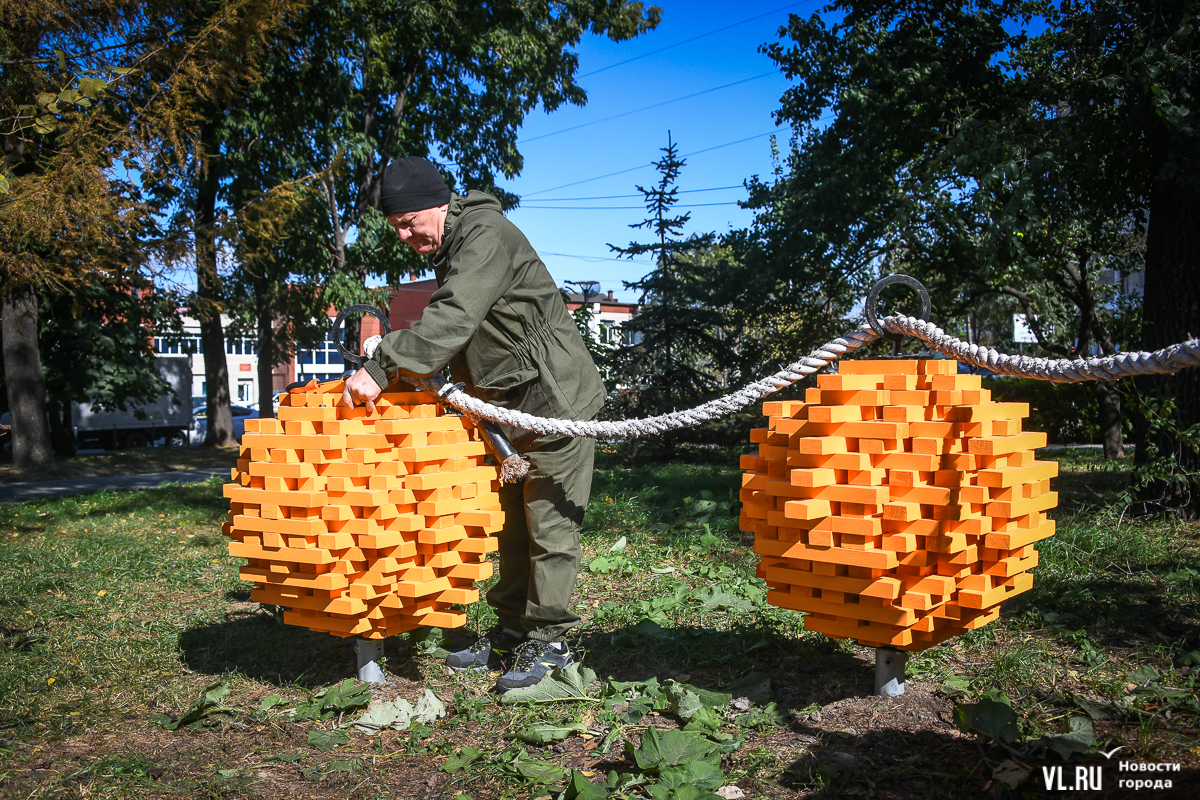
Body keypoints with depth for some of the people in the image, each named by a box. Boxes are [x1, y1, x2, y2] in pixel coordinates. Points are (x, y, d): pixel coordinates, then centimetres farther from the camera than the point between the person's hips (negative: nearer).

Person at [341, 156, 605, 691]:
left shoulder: (487, 234, -16)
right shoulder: (451, 250, 15)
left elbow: (452, 320, -30)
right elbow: (451, 330, 19)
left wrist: (382, 368, -32)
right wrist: (402, 370, 4)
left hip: (556, 402, -10)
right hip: (512, 407, 10)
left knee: (550, 529, -3)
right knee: (513, 525, 15)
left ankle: (549, 642, 8)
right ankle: (510, 634, 25)